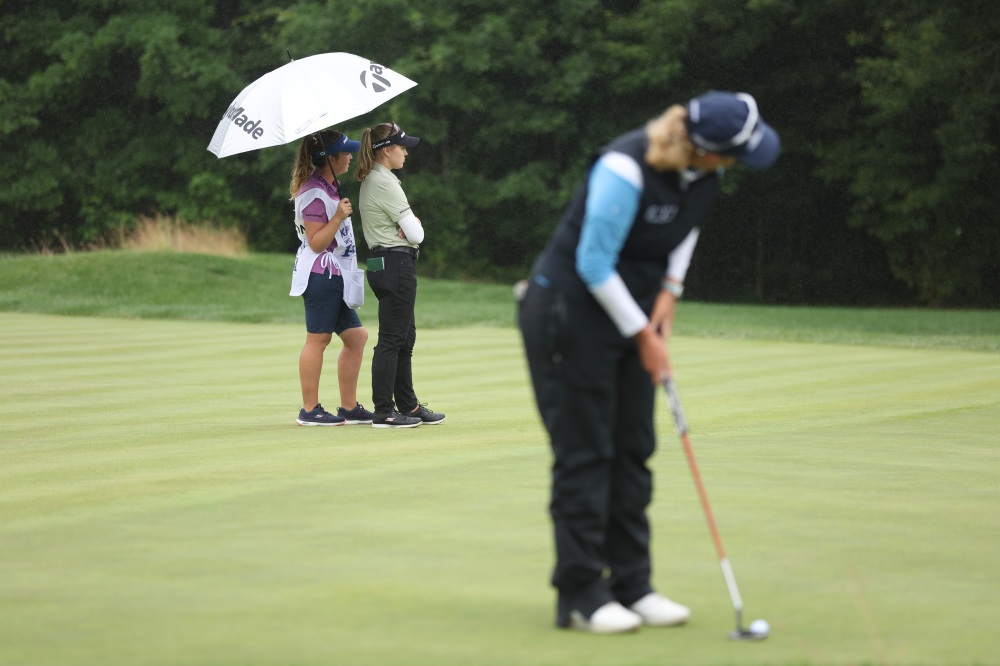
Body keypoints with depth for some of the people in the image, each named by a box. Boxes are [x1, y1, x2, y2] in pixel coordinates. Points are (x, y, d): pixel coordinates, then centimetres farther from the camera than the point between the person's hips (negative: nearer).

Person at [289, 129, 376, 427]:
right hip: (321, 274, -10)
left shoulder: (329, 186, 17)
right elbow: (316, 243, -17)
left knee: (355, 337, 9)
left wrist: (353, 274, 25)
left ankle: (349, 407, 14)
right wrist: (338, 217, -27)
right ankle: (309, 410, -2)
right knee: (318, 338, -6)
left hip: (336, 276, 10)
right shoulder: (314, 193, -15)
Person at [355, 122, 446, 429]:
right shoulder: (384, 183, -15)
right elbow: (416, 234, -15)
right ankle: (383, 412, -4)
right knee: (391, 340, -7)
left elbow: (410, 227, 15)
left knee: (405, 339, 16)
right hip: (396, 263, -10)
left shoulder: (371, 181, 15)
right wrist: (414, 229, 6)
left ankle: (408, 405, 23)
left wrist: (408, 228, -6)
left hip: (382, 263, 10)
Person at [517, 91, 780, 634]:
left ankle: (631, 585, 12)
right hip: (571, 310, -7)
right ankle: (580, 595, 1)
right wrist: (643, 336, -15)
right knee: (585, 452, -5)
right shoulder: (627, 168, -30)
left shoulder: (704, 169, -8)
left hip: (631, 310, 7)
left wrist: (669, 288, 0)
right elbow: (594, 264, -23)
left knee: (632, 450, 6)